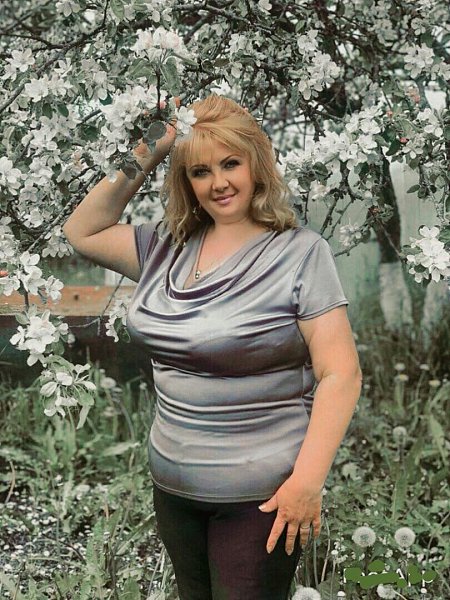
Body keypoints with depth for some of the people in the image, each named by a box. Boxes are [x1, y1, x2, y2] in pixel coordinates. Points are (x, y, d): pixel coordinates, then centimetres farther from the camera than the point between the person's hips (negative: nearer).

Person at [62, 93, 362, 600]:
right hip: (172, 484, 6)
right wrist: (141, 159, 2)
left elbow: (339, 374, -14)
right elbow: (82, 232, 13)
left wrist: (307, 480, -20)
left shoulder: (300, 252, -12)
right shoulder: (167, 247, 5)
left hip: (260, 496, -6)